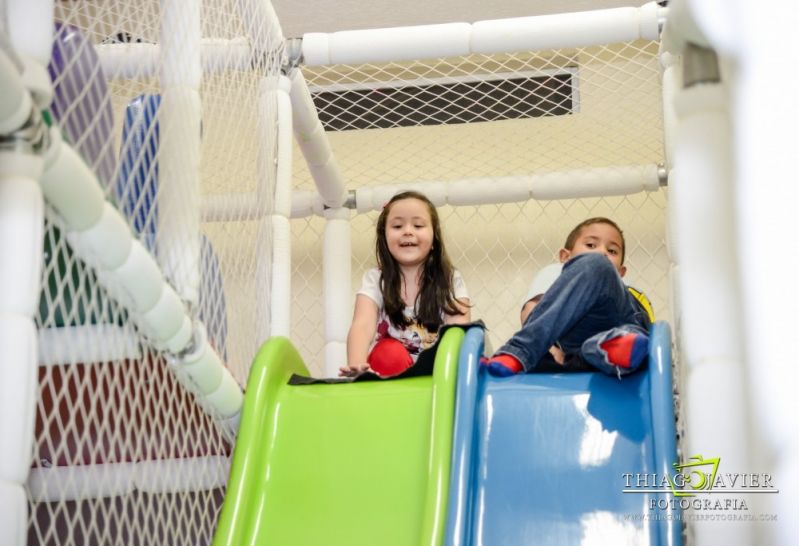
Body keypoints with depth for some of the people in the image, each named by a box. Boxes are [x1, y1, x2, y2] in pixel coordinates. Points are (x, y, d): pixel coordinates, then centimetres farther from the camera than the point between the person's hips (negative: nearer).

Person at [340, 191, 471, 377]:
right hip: (390, 372, 0)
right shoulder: (375, 280, -2)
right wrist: (357, 365, -42)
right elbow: (363, 326, -20)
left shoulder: (451, 281, -1)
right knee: (390, 353, -32)